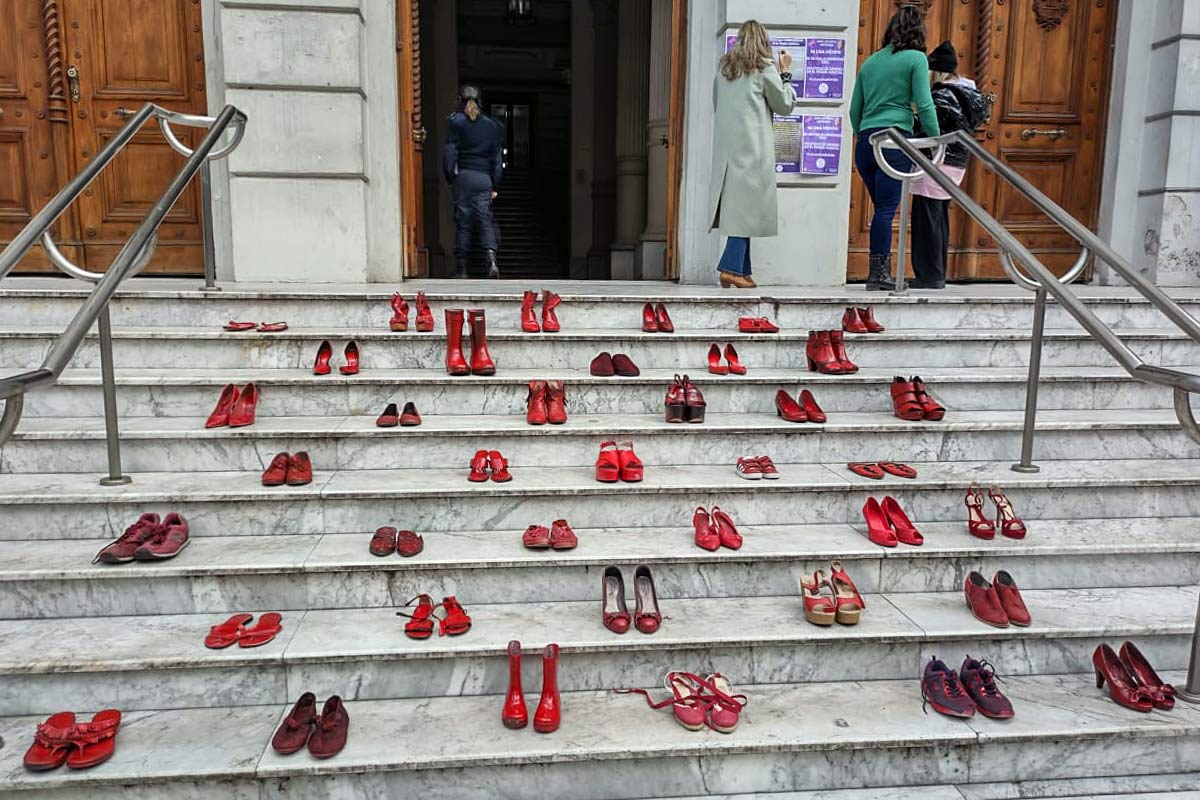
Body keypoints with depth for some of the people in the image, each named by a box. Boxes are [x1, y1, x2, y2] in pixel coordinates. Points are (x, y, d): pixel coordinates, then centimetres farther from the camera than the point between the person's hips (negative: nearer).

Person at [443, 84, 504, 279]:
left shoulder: (456, 122, 2)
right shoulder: (492, 125, 10)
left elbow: (450, 152, -3)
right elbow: (497, 157, 10)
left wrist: (450, 178, 1)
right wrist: (495, 185, 13)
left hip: (463, 176, -2)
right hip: (484, 177, 2)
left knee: (463, 220, 2)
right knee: (485, 219, 2)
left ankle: (462, 268, 3)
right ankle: (491, 258, -20)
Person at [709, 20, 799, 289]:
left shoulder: (724, 67, 15)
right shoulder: (765, 67, 1)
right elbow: (784, 105, 7)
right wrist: (784, 73, 17)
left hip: (725, 144, 6)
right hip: (753, 145, -6)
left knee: (738, 205, 6)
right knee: (746, 205, -7)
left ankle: (741, 270, 5)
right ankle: (731, 267, -16)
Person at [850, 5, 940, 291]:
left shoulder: (871, 61, 18)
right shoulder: (916, 58, 1)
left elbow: (855, 109, 18)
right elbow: (924, 106, -6)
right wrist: (937, 142, 1)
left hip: (865, 142, 6)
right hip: (895, 141, -5)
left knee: (882, 208, 13)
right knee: (886, 209, -5)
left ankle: (882, 272, 15)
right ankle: (877, 275, -5)